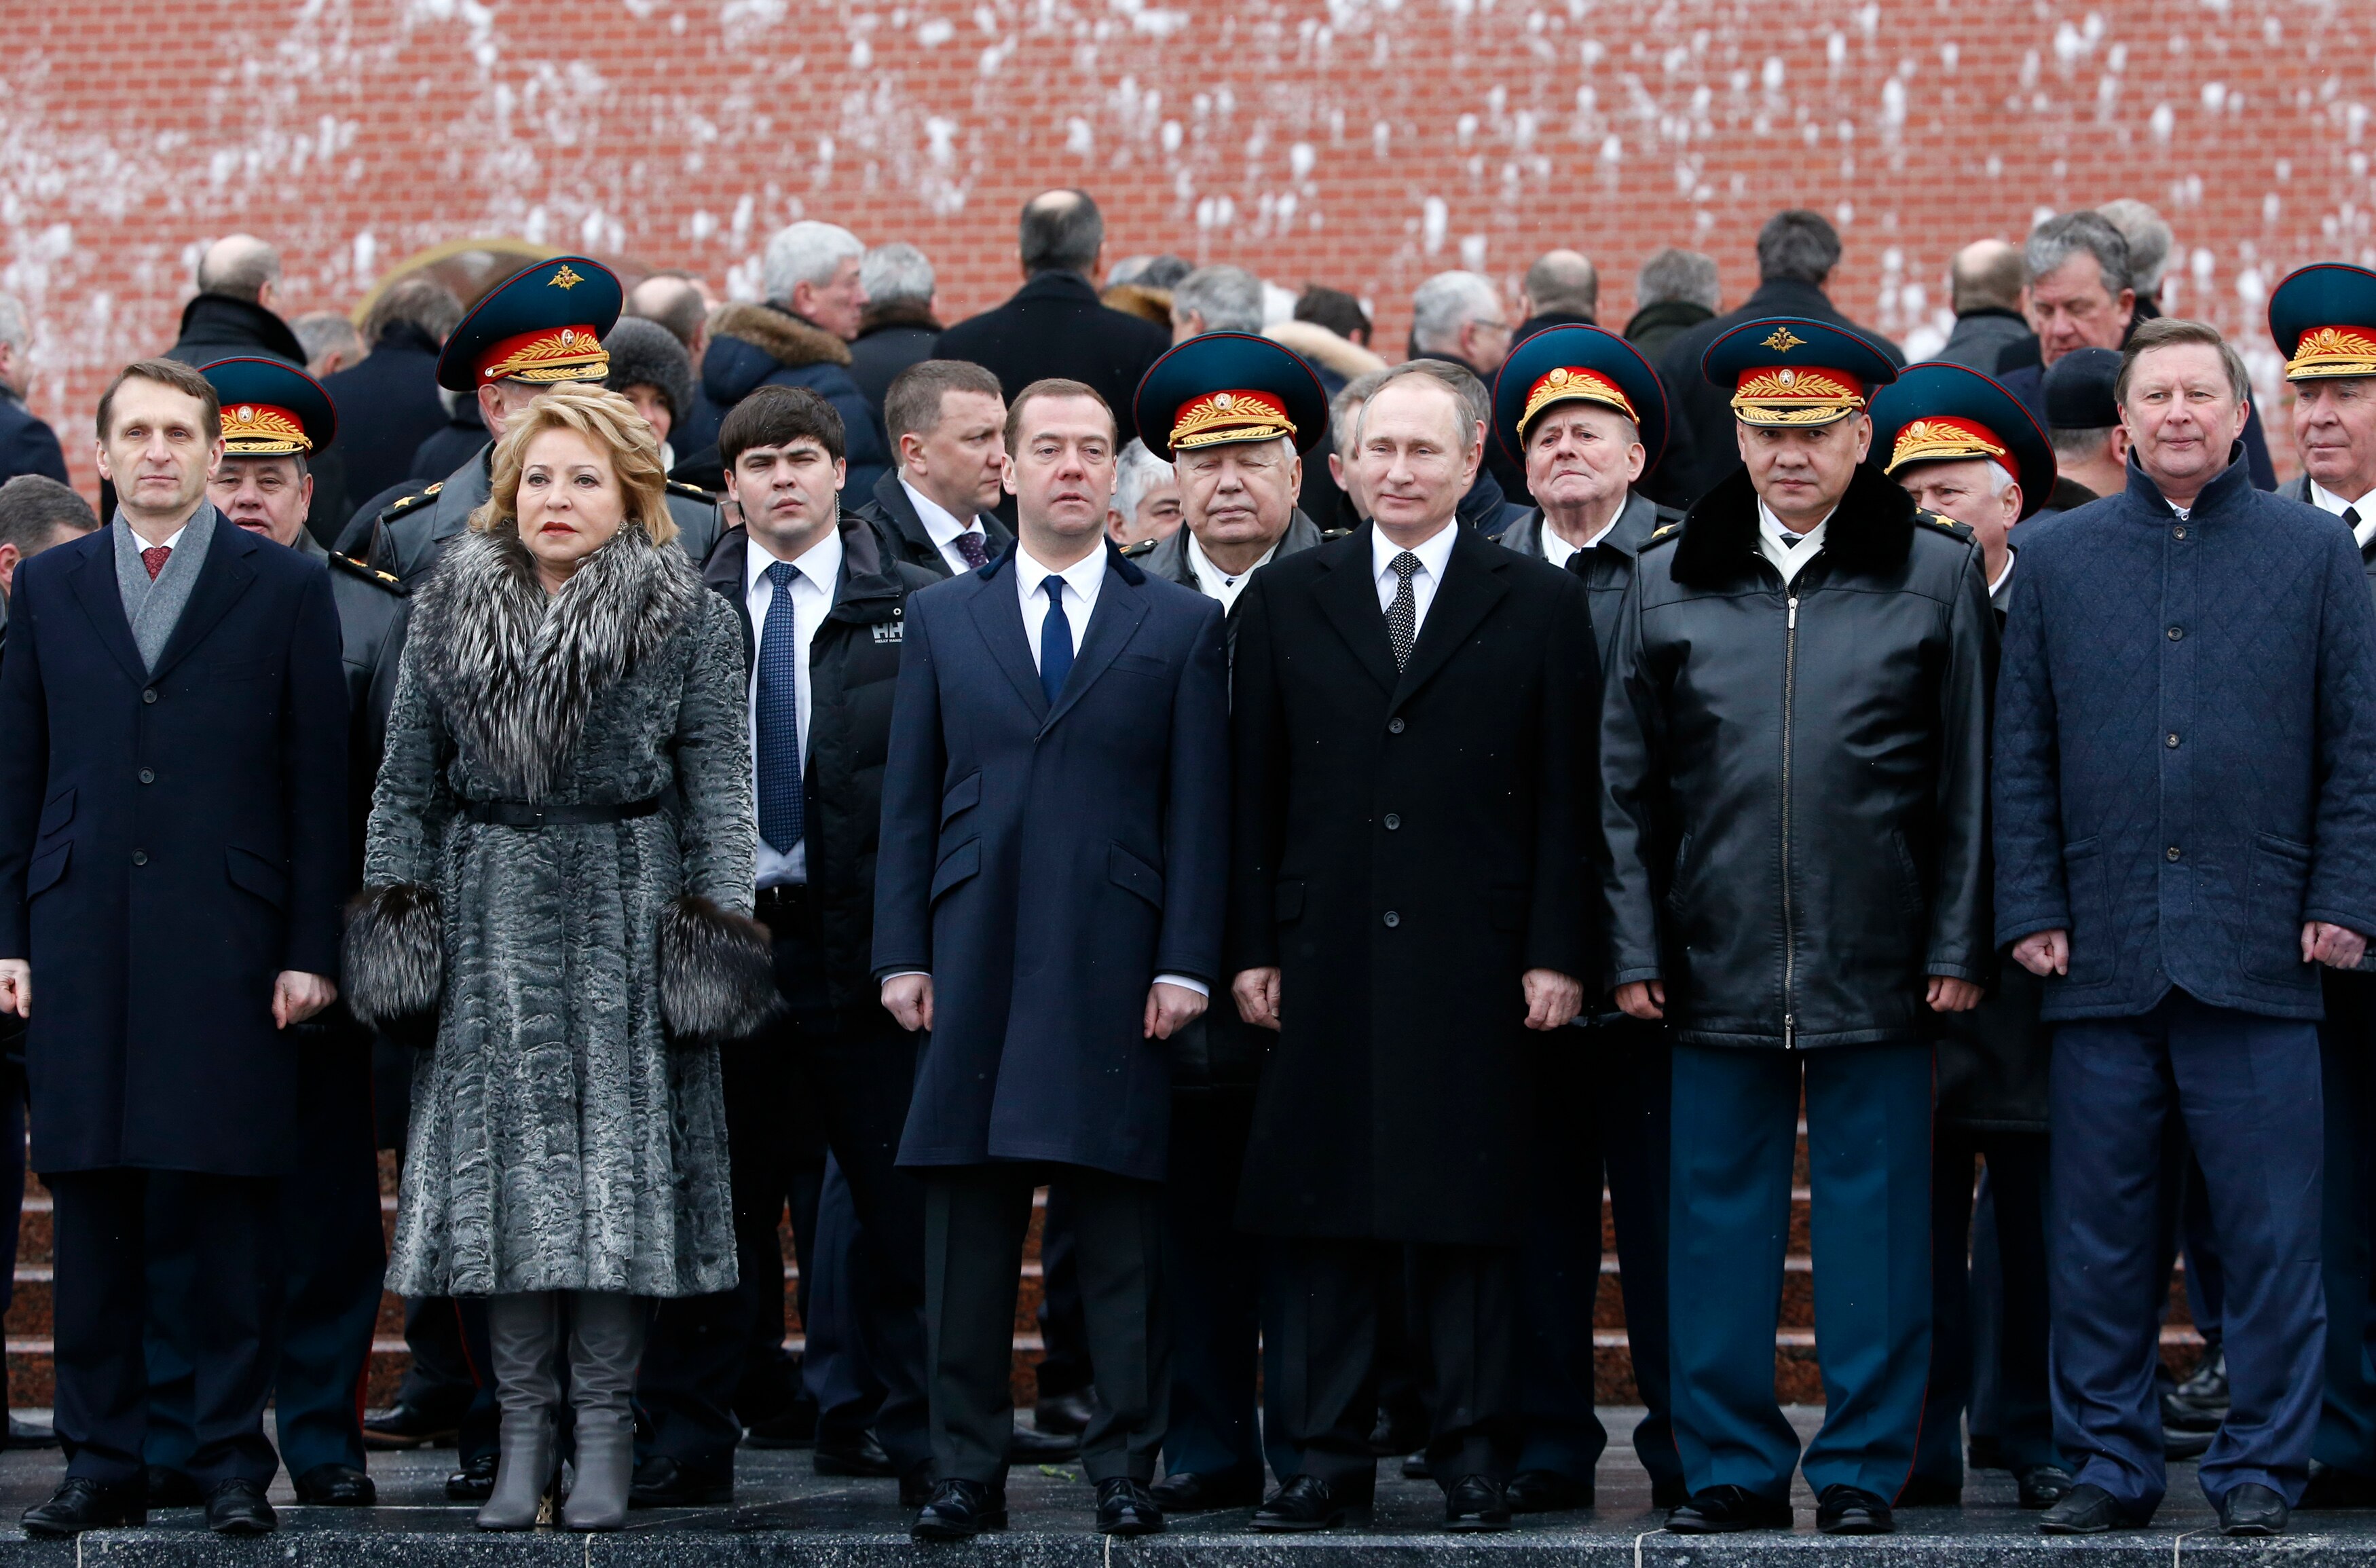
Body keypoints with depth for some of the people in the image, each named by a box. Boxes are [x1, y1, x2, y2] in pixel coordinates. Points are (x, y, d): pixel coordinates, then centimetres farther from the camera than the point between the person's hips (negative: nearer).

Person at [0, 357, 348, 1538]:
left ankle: (233, 1462, 6)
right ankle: (103, 1463, 9)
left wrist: (311, 949, -3)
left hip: (228, 940, -2)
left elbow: (319, 777, 3)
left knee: (234, 1206, -1)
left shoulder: (287, 588, 5)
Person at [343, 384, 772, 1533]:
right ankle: (524, 1429, 7)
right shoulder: (449, 612, 8)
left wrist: (716, 918, -7)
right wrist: (395, 903, 2)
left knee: (620, 1162, -3)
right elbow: (409, 777, 10)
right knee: (501, 1163, 0)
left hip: (627, 920, -2)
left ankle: (604, 1435, 3)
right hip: (491, 917, 2)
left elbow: (717, 780, 0)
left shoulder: (690, 620, 2)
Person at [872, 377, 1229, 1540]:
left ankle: (1124, 1468, 6)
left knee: (1122, 1227, 0)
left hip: (1116, 968, -1)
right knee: (966, 1229, 2)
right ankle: (966, 1467, 8)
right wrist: (902, 954, 2)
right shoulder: (942, 619, 14)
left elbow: (1200, 810, 4)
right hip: (975, 963, 1)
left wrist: (1187, 963, -5)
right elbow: (909, 800, 11)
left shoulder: (1182, 627, 9)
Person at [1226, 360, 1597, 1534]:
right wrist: (1251, 949, 2)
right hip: (1324, 963, 2)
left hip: (1474, 968, -2)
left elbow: (1567, 799, 2)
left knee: (1471, 1216, 1)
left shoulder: (1540, 606, 5)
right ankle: (1325, 1460, 9)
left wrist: (1556, 953, -4)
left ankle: (1474, 1460, 8)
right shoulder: (1285, 601, 10)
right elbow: (1254, 792, 9)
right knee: (1320, 1216, 3)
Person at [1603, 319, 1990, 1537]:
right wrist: (1636, 951, 3)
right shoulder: (1667, 580, 8)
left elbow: (1970, 783, 4)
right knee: (1720, 1214, 5)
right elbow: (1628, 785, 9)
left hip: (1877, 969, -2)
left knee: (1874, 1217, 2)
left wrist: (1959, 949, -2)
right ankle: (1732, 1467, 15)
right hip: (1716, 965, 2)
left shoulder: (1938, 576, 4)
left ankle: (1862, 1468, 12)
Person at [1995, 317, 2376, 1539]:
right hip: (2102, 958, 1)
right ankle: (2110, 1462, 13)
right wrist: (2030, 911, 1)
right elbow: (2021, 752, 9)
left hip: (2259, 957, -1)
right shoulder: (2058, 558, 10)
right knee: (2101, 1233, 4)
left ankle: (2261, 1467, 9)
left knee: (2270, 1230, 0)